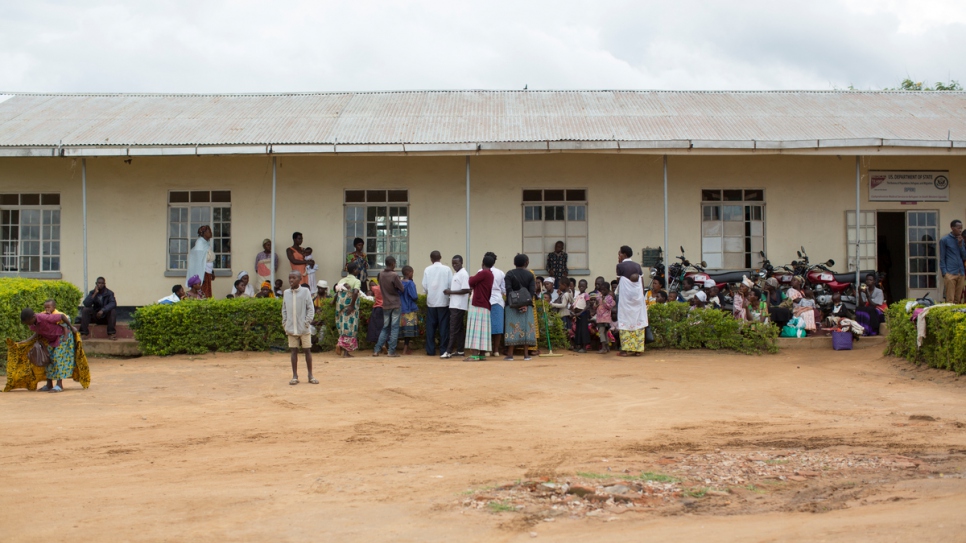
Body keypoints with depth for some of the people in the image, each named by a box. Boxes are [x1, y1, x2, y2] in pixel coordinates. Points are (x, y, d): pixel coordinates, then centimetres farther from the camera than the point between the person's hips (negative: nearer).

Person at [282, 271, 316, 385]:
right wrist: (284, 322, 4)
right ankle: (295, 376, 10)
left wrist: (307, 322, -11)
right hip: (291, 328, 3)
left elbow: (311, 308, -3)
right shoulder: (286, 293, 7)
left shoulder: (305, 291, -3)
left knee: (307, 350, 3)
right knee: (294, 351, 5)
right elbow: (284, 309, 14)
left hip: (304, 328, -3)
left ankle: (310, 375, 11)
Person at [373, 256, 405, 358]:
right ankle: (391, 351, -2)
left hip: (385, 304, 5)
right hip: (396, 304, -5)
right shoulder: (395, 275, -16)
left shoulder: (381, 274, 1)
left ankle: (376, 350, 8)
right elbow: (401, 288, -8)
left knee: (385, 328, 13)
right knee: (394, 328, 0)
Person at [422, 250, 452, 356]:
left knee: (431, 326, 7)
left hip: (431, 301, 1)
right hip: (444, 301, -1)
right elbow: (451, 285, -7)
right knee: (444, 326, 4)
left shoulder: (427, 270, -3)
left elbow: (424, 286, -4)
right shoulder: (447, 269, -5)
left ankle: (430, 350, 7)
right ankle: (443, 349, 4)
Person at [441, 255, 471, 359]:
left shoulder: (463, 274, -12)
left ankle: (449, 351, -12)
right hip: (454, 304, 9)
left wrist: (451, 292, -16)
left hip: (459, 306, -9)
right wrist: (449, 291, 3)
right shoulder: (455, 273, 16)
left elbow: (466, 290, -19)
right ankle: (459, 350, 16)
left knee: (454, 328, -10)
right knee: (459, 329, 12)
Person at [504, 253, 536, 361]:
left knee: (512, 328, -2)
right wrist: (527, 304, -10)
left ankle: (510, 354, -4)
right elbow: (532, 290, -5)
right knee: (526, 327, 4)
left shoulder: (510, 274, 1)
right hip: (526, 305, 1)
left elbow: (508, 289, -10)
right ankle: (526, 354, 2)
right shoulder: (530, 274, 6)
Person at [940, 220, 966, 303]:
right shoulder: (944, 240, 0)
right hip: (950, 274, -5)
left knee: (958, 300, 6)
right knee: (950, 300, -9)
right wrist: (944, 273, -9)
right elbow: (942, 258, -1)